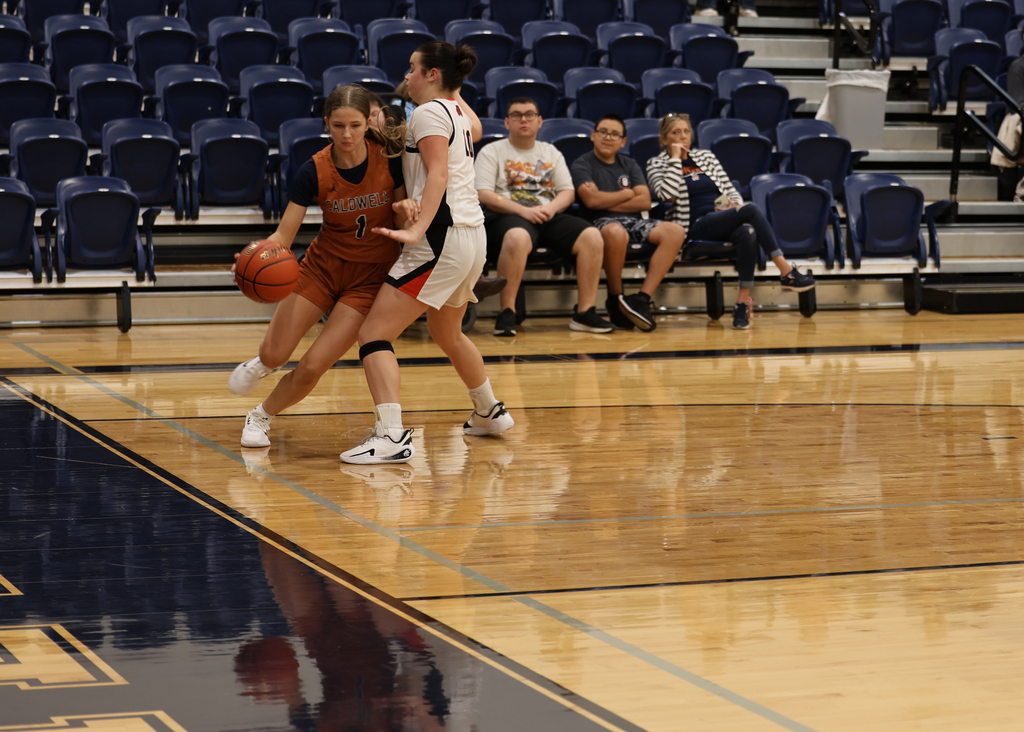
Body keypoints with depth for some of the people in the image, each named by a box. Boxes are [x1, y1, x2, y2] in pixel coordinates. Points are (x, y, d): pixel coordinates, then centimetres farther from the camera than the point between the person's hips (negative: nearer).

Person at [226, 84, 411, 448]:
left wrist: (404, 209, -29)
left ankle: (261, 416, 21)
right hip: (322, 265, 1)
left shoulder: (390, 156, -17)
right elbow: (284, 234, -15)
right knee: (276, 354, 1)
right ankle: (263, 363, 41)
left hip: (370, 276, -1)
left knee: (312, 367, -9)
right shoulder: (314, 171, -16)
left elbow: (403, 224, -5)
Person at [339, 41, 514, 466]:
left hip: (442, 238, -10)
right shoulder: (457, 112, 19)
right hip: (472, 238, 10)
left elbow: (438, 174, -21)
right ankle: (489, 412, 47)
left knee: (374, 334, -12)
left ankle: (392, 436, -25)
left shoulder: (428, 112, -7)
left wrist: (418, 229, -32)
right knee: (446, 333, 33)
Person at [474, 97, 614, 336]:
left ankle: (585, 312, -18)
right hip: (507, 217, -5)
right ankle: (506, 313, -33)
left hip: (549, 217, 5)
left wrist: (551, 207, -9)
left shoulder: (551, 153, 23)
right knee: (518, 238, -41)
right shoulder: (492, 152, 8)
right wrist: (523, 210, -17)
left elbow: (568, 192, 16)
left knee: (592, 237, -21)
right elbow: (483, 194, -5)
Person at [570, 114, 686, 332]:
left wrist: (606, 202, -3)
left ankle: (642, 298, -28)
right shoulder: (582, 164, 7)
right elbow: (592, 200, -11)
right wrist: (628, 194, 3)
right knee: (616, 232, -42)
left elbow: (644, 202, 7)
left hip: (633, 222, 5)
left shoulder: (629, 165, 21)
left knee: (675, 231, -22)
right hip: (601, 223, -5)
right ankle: (615, 298, -20)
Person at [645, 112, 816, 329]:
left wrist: (735, 204, -1)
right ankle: (788, 273, -29)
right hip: (697, 227, -5)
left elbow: (730, 190, 21)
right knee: (751, 210, -30)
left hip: (726, 224, 5)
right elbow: (668, 194, -12)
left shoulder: (706, 156, 22)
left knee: (748, 233, -35)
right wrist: (675, 158, -6)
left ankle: (743, 302, -37)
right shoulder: (657, 164, 8)